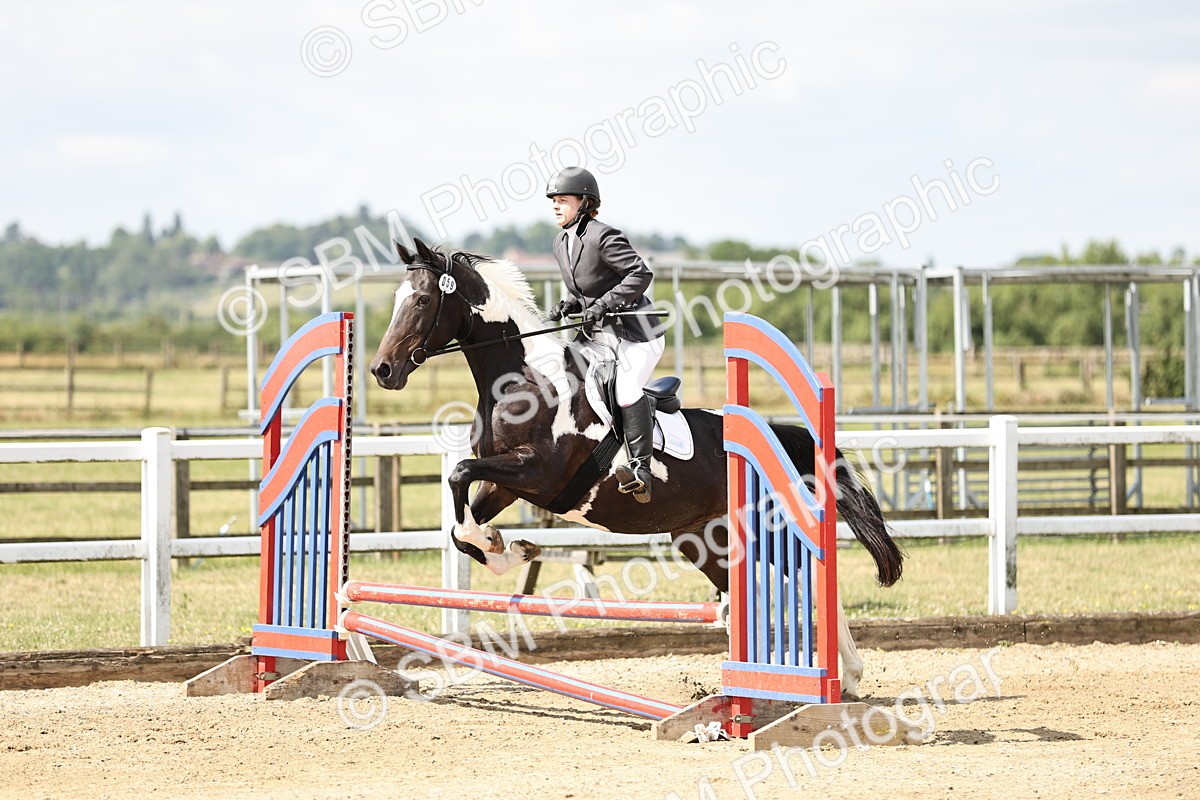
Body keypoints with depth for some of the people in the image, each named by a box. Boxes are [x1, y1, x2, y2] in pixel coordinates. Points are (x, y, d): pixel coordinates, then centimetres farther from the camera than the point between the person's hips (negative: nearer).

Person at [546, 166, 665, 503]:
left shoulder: (603, 236, -16)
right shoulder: (561, 245, 11)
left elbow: (641, 274, -20)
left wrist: (605, 303, -24)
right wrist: (569, 305, 1)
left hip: (638, 333, -9)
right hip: (600, 335, 9)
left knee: (627, 388, -26)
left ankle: (642, 469, -23)